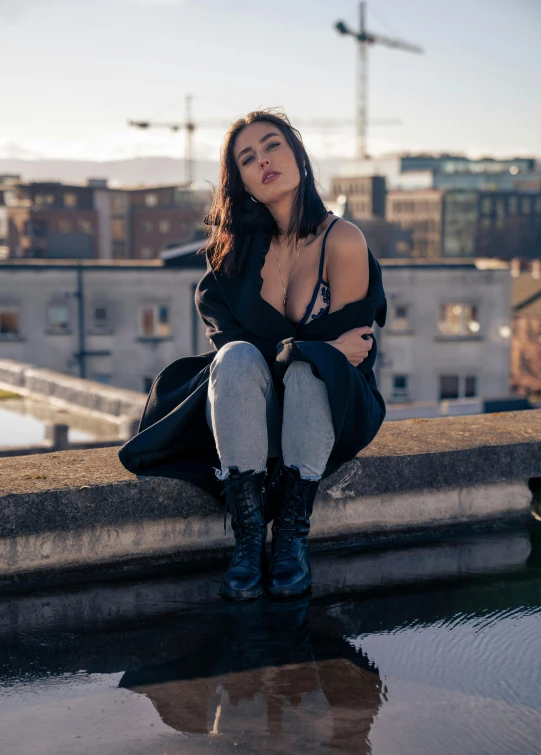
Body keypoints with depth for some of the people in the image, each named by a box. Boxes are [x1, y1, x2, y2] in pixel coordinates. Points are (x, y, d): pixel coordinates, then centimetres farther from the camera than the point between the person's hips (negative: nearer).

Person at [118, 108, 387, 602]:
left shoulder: (342, 241, -11)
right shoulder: (241, 243, 0)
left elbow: (347, 350, -10)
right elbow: (227, 335, -8)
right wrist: (314, 346, -18)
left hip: (332, 405, -2)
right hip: (254, 409, 2)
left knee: (308, 367, -35)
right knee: (239, 358, -30)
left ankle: (293, 534, -27)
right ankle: (247, 538, -31)